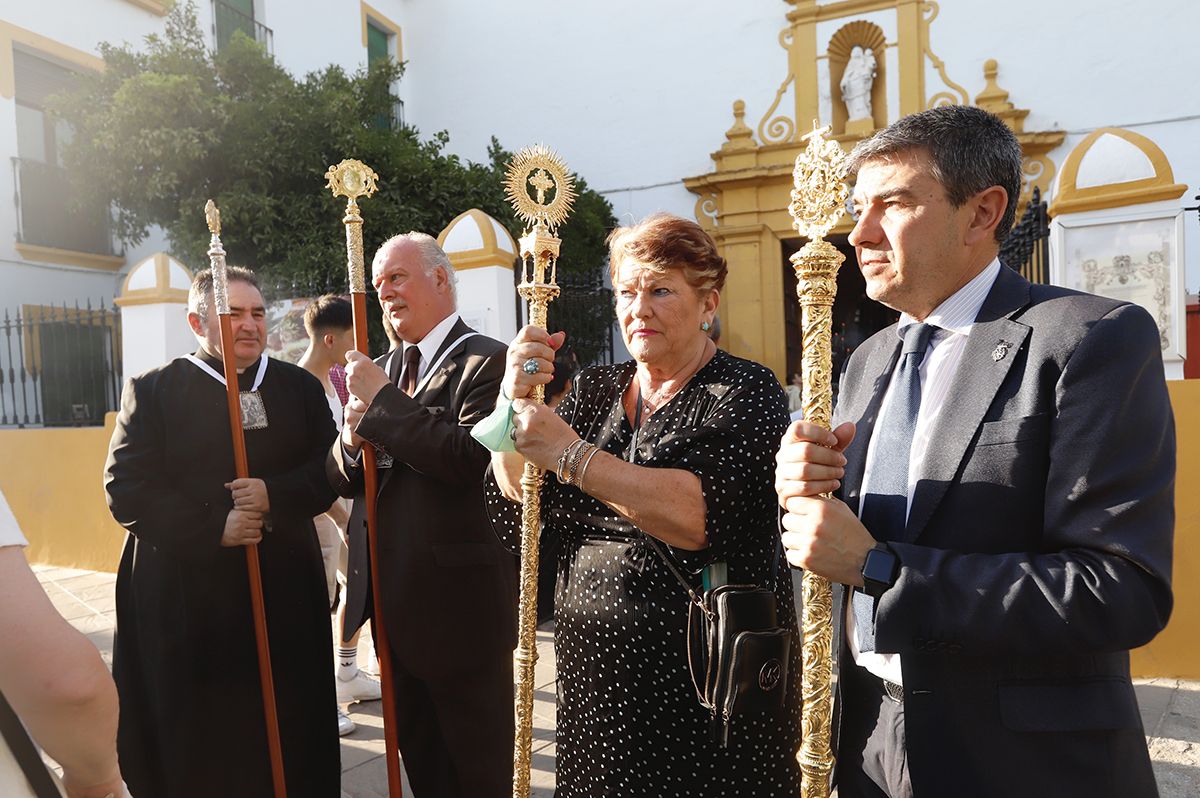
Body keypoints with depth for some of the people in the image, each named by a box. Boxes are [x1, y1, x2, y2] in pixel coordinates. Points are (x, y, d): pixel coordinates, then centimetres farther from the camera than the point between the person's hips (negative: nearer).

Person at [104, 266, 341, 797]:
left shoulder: (300, 387, 8)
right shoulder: (152, 390, 1)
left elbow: (329, 470, 3)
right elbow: (126, 489, -7)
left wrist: (275, 495, -15)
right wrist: (214, 527, -16)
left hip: (285, 590, 2)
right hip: (186, 594, -2)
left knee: (289, 729, 8)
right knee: (198, 739, 6)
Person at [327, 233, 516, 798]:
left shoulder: (487, 362, -13)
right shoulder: (383, 370, 11)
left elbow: (476, 457, -29)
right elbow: (340, 479, 10)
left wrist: (383, 402, -22)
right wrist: (353, 439, -13)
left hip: (460, 602, -7)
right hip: (393, 603, 8)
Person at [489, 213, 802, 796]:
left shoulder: (746, 392, -10)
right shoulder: (594, 389, 6)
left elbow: (700, 516, -25)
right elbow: (517, 506, 0)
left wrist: (572, 456, -25)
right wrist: (516, 398, -15)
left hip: (708, 682, -4)